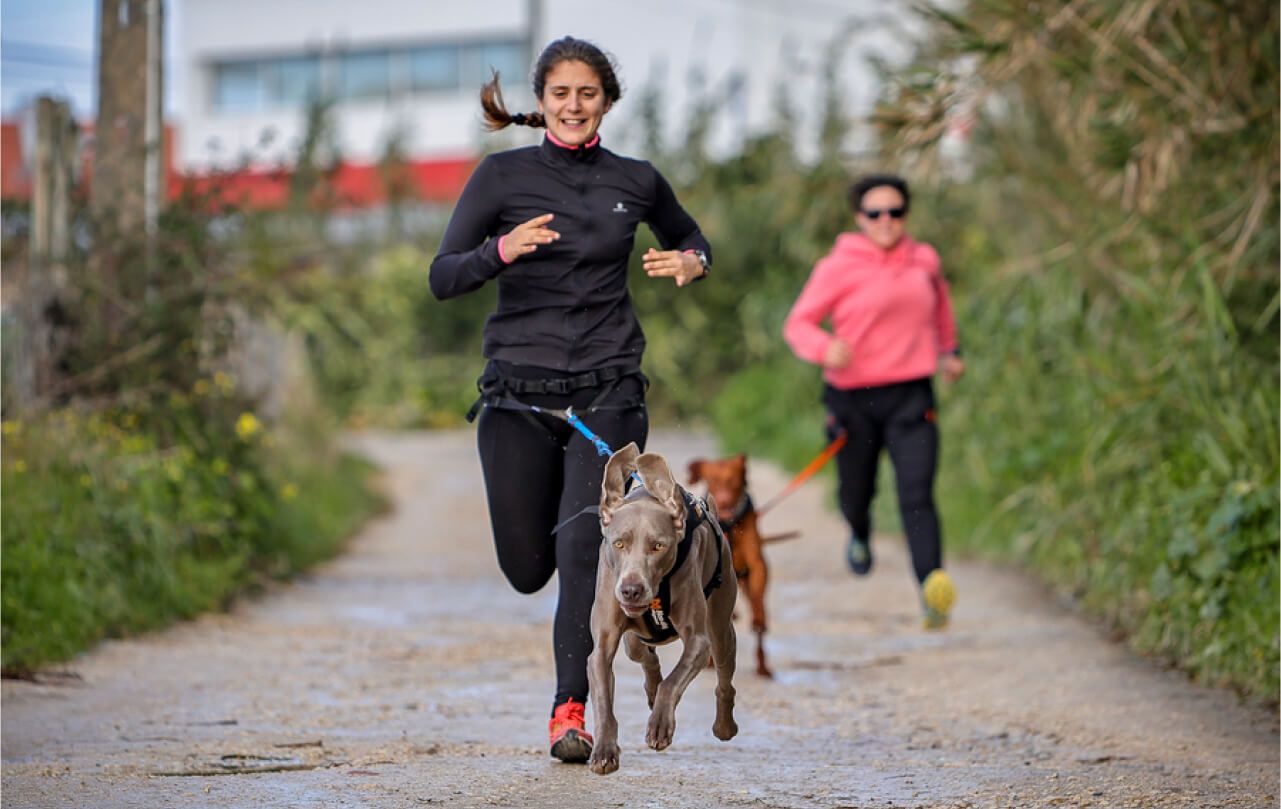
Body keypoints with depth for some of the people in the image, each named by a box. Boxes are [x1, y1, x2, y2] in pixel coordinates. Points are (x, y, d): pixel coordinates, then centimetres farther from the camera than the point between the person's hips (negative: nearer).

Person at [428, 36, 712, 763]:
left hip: (607, 390, 0)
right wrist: (501, 250, -23)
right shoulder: (504, 176, 1)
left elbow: (691, 240, 26)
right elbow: (443, 278, -3)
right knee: (529, 568, 6)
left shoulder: (636, 182, 7)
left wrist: (693, 262, 2)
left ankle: (572, 711, -13)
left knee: (584, 550, -16)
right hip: (519, 392, 0)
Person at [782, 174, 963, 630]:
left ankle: (934, 594, -30)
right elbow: (798, 323, -4)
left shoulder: (924, 261, 8)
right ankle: (860, 534, 53)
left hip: (912, 396, 1)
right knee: (856, 492, 14)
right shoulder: (838, 267, -5)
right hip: (854, 398, -1)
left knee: (917, 495, -15)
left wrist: (949, 350, 25)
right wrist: (824, 348, -24)